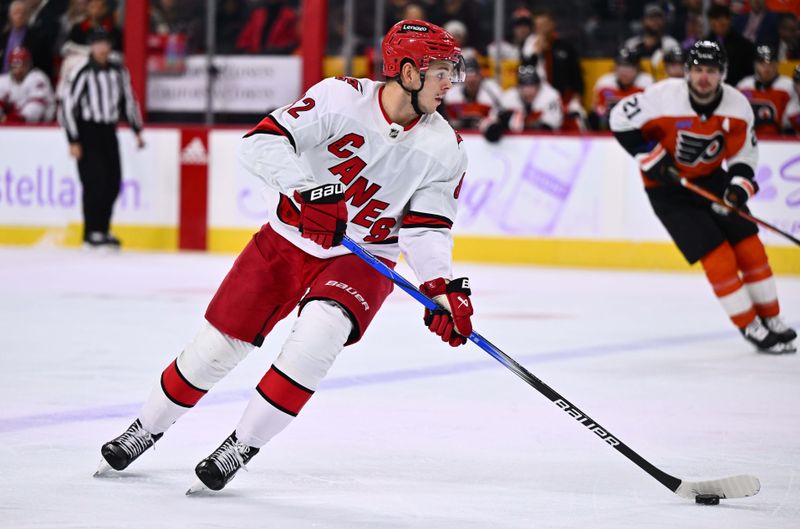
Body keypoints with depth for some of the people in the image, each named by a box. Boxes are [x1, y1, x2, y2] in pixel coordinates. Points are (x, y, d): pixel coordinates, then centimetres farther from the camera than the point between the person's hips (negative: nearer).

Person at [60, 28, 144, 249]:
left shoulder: (119, 71, 7)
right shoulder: (82, 73, -12)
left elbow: (128, 100, 19)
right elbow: (68, 106, -12)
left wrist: (137, 131, 15)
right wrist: (73, 142, -14)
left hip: (108, 132, 6)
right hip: (87, 132, -6)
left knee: (113, 183, 4)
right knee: (95, 182, -12)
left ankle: (103, 229, 16)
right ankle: (92, 233, -5)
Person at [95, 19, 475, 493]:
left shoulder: (445, 149, -10)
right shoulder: (341, 98, -20)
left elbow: (427, 227, -6)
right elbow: (262, 141, -26)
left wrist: (445, 288, -22)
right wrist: (306, 190, -41)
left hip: (363, 260, 1)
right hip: (290, 239, -1)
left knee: (319, 333, -28)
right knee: (220, 342, 3)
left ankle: (242, 448, -15)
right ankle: (146, 430, 28)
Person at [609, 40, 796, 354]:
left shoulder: (737, 106, -11)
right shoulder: (664, 97, -25)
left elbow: (744, 152, 0)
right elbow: (621, 119, -16)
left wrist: (740, 186, -17)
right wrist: (651, 157, -20)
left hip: (711, 180, 5)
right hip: (667, 186, -5)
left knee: (749, 248, 0)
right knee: (717, 256, -12)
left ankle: (771, 321, 17)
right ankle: (750, 328, 1)